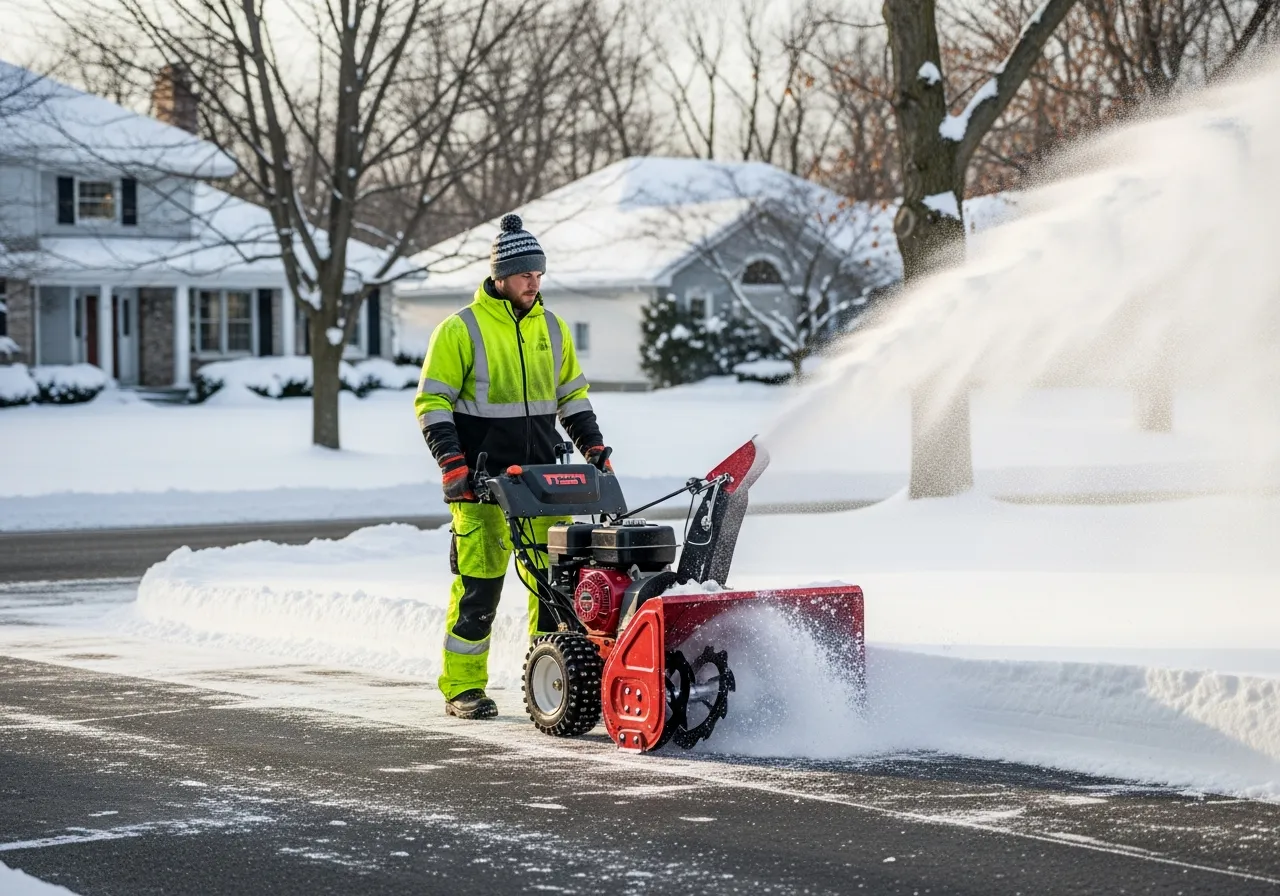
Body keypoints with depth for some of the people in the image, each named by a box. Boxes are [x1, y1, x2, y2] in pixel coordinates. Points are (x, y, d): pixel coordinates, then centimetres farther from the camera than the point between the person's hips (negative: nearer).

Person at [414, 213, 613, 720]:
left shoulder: (551, 329, 12)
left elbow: (572, 396, 22)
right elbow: (432, 402, -4)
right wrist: (451, 462, -15)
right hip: (483, 482, -5)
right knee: (478, 582, -5)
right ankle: (462, 687, 3)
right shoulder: (461, 330, -4)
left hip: (543, 478, 5)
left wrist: (595, 449, 11)